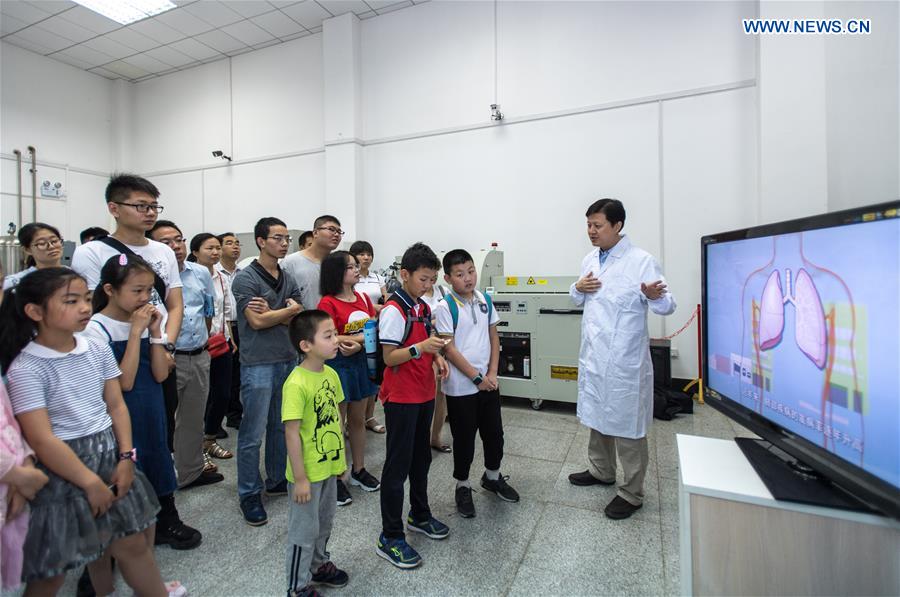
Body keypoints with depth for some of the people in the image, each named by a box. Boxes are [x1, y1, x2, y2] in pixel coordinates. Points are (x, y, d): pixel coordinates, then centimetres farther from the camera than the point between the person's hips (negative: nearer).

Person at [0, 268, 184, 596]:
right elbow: (42, 440, -18)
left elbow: (116, 405, 3)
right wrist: (90, 482, -15)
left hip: (109, 457, 6)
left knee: (133, 542, 18)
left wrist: (126, 457, -6)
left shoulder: (98, 350, 0)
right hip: (63, 468, -6)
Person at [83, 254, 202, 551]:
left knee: (158, 461, 18)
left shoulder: (146, 321, -1)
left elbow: (161, 374, -5)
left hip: (153, 408, 5)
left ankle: (168, 521, 38)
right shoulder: (97, 329, -15)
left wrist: (155, 331, -13)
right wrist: (136, 332, -23)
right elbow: (124, 382, -21)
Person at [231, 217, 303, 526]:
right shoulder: (246, 278, -9)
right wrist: (289, 310, -5)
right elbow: (257, 321, -17)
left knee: (281, 426, 17)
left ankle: (277, 480, 33)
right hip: (258, 364, -6)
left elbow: (299, 320, 1)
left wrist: (271, 312, -15)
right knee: (253, 434, 3)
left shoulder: (288, 278, 10)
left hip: (289, 360, 6)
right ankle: (249, 495, 18)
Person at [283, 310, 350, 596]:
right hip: (307, 472, -7)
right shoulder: (296, 383, -26)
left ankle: (319, 565, 49)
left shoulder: (331, 374, -3)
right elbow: (292, 434, -22)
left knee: (324, 522, 26)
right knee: (304, 530, 13)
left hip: (329, 466, 7)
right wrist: (300, 478, -17)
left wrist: (340, 457, 13)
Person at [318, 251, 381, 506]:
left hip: (361, 362, 6)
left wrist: (358, 343, -15)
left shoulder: (363, 298, 6)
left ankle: (359, 470, 34)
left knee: (358, 419, 18)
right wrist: (365, 335, -14)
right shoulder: (328, 303, -14)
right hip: (338, 365, -6)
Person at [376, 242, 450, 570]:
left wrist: (436, 356, -1)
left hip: (424, 394, 8)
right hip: (401, 398, -8)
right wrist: (421, 347, -32)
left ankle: (419, 515, 41)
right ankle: (390, 537, 18)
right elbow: (390, 358, -19)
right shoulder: (393, 310, -17)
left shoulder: (423, 307, 9)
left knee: (421, 457, 21)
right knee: (398, 465, 2)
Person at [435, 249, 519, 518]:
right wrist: (477, 377, -14)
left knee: (494, 433, 18)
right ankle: (462, 487, 32)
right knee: (464, 439, 9)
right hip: (461, 387, -5)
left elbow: (494, 337, 8)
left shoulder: (485, 300, 3)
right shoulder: (444, 307, -14)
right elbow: (449, 348, -15)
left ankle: (492, 477, 42)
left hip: (489, 382, 5)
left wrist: (492, 373, -2)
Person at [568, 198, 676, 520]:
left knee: (626, 426, 5)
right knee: (597, 416, 21)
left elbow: (667, 307, -16)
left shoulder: (642, 261, -14)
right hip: (593, 356, 7)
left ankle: (631, 493, 23)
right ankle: (601, 470, 42)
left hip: (624, 361, -7)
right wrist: (578, 288, -4)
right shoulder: (590, 259, 8)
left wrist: (654, 296, -38)